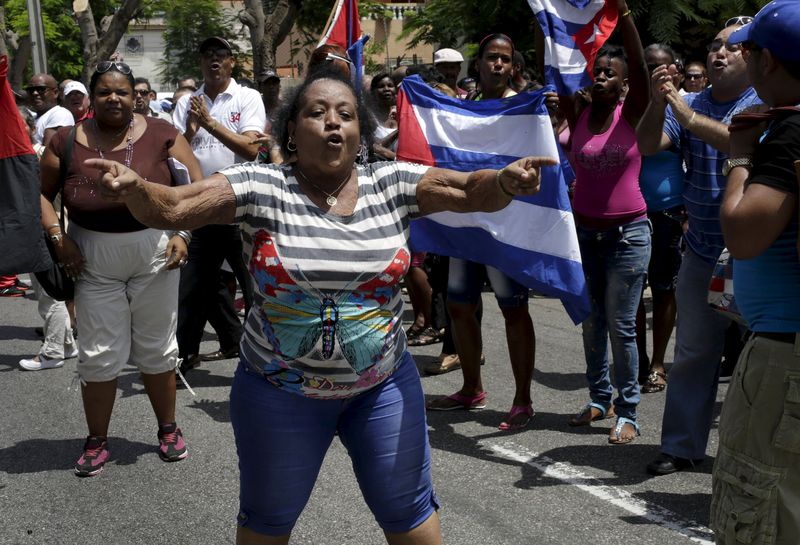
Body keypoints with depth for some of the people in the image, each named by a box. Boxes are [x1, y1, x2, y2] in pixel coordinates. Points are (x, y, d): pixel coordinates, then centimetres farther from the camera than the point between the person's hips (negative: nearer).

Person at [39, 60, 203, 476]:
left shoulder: (161, 135, -7)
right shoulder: (67, 142, -4)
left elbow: (194, 186, -2)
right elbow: (41, 193, 5)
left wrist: (182, 234, -12)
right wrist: (57, 238, -8)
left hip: (154, 254, 0)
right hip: (93, 260, 1)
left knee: (157, 349, 13)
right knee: (98, 355, 7)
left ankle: (168, 430, 29)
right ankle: (96, 442, 22)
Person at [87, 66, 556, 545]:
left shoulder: (393, 184, -5)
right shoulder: (259, 187, -11)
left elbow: (471, 191, -9)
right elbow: (172, 208, -16)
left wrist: (506, 181, -31)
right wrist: (134, 188, -37)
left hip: (383, 387, 1)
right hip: (279, 392, -1)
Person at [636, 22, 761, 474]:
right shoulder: (688, 103, 9)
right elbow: (648, 144, -6)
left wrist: (691, 118, -31)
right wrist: (658, 101, -24)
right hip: (702, 254, 4)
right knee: (692, 354, 9)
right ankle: (683, 446, 18)